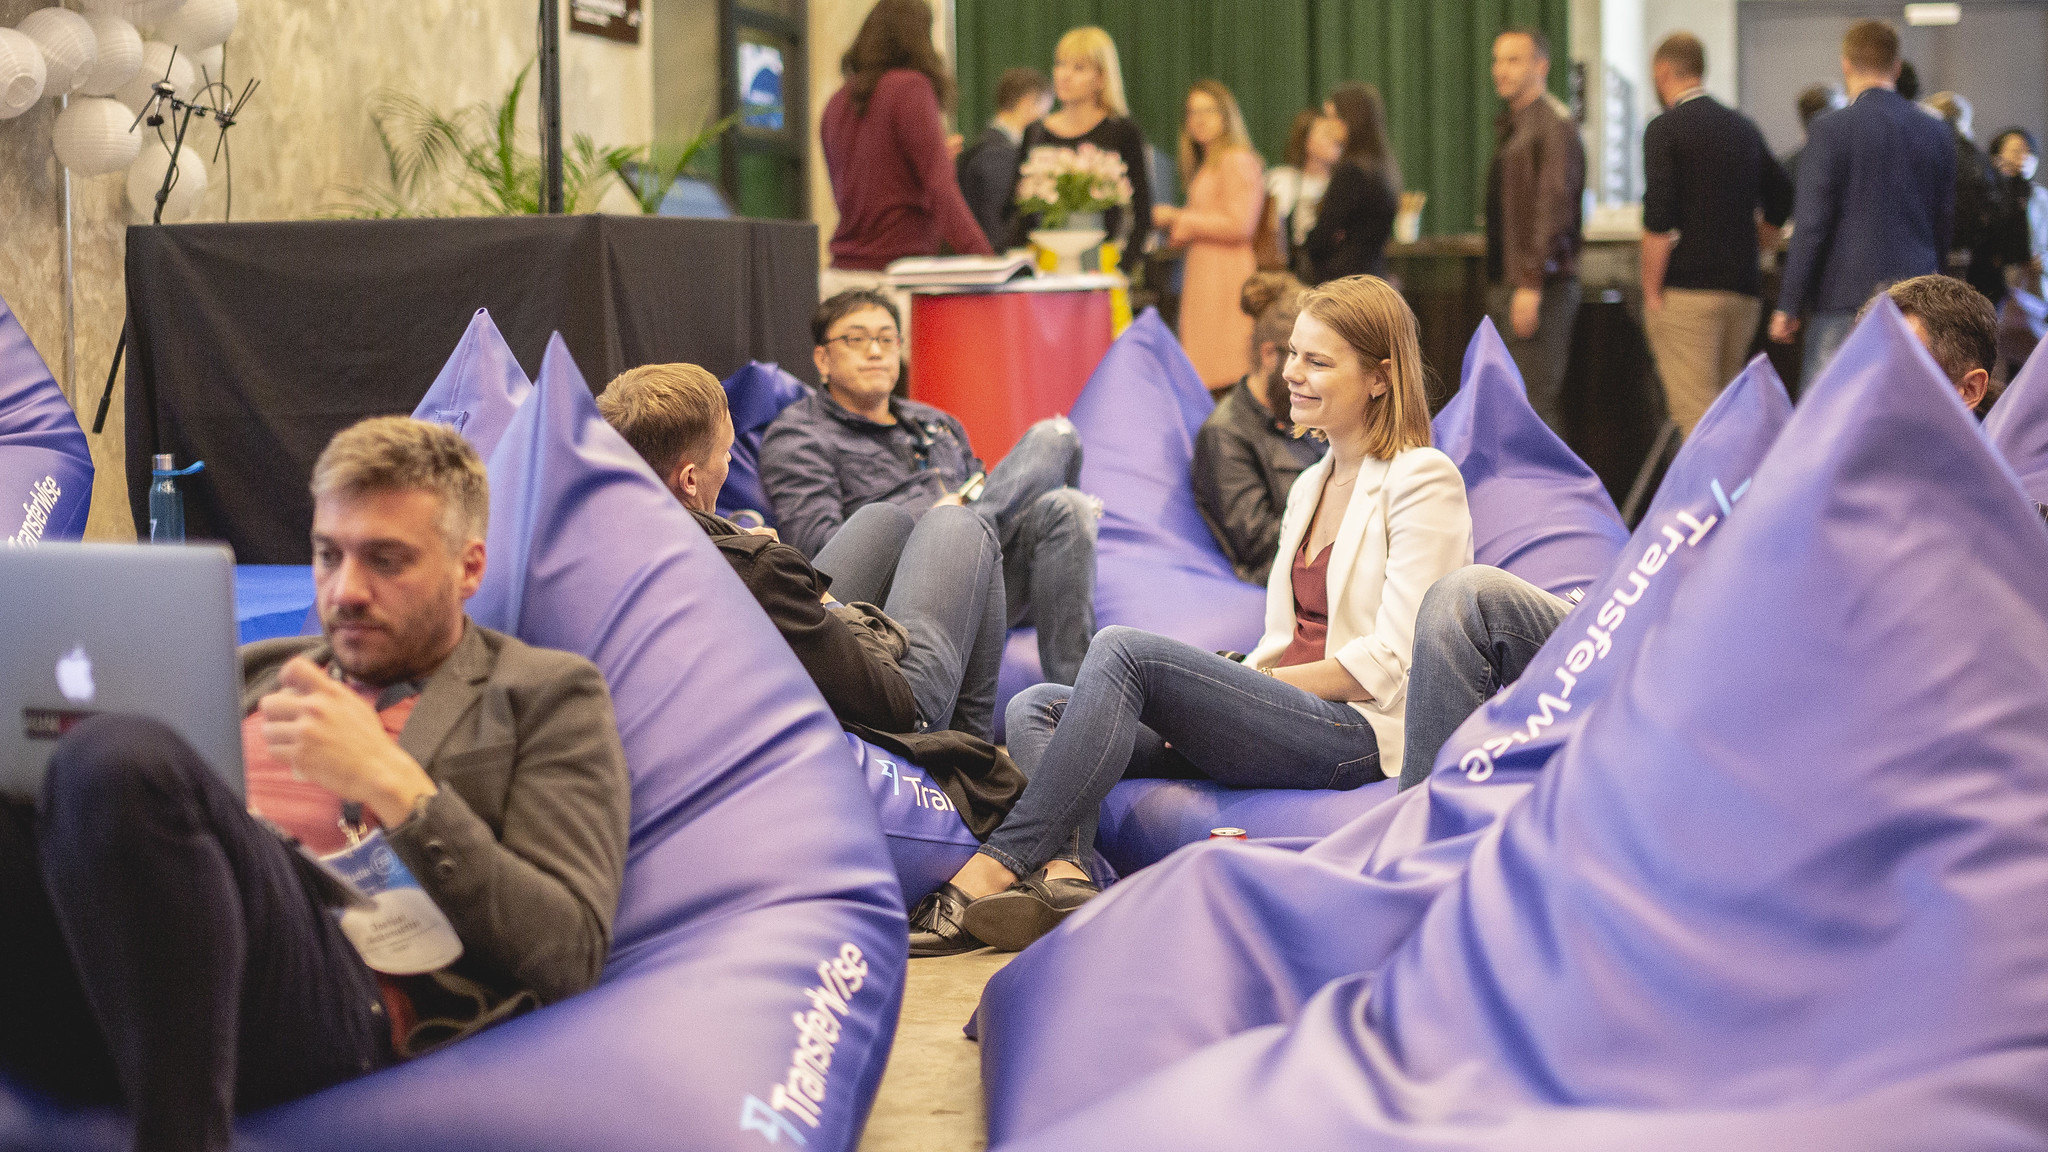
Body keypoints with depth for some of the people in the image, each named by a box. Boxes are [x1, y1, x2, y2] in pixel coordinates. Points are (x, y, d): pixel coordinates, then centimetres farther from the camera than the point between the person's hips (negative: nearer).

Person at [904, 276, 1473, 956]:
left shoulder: (1422, 481, -4)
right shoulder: (1311, 486, 22)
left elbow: (1392, 662, -12)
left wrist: (1255, 684, -11)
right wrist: (1225, 688, 2)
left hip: (1359, 734, -9)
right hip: (1284, 719, 9)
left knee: (1124, 651, -26)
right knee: (1036, 710, -7)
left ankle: (1000, 863, -28)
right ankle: (1063, 875, -37)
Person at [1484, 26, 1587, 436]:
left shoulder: (1553, 124, -9)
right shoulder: (1510, 126, 20)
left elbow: (1554, 208, -18)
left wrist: (1531, 283, -23)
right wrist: (1498, 285, 16)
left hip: (1540, 288, -10)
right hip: (1507, 285, 10)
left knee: (1534, 401, -12)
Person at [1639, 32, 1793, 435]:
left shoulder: (1665, 129, -7)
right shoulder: (1744, 128, 14)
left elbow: (1659, 221, -15)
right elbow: (1780, 203, 20)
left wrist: (1651, 293, -9)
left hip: (1687, 293, -7)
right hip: (1742, 291, 7)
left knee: (1696, 414, -8)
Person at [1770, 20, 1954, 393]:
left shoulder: (1830, 131, -7)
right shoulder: (1936, 133, 8)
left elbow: (1811, 225, -10)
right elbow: (1945, 222, 13)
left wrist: (1788, 306, -6)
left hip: (1846, 298, -5)